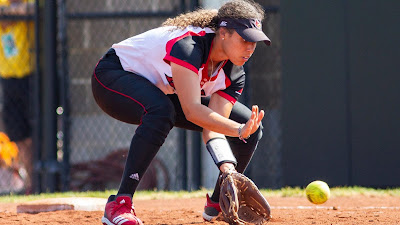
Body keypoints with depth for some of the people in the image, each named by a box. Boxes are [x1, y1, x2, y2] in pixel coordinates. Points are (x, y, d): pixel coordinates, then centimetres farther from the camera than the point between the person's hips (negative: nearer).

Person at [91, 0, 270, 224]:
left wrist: (228, 168, -35)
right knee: (161, 111, -43)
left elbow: (213, 127, -18)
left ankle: (217, 203, 15)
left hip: (163, 93, 8)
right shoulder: (188, 44, -36)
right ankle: (119, 205, -40)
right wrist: (237, 130, -56)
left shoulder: (234, 74, -12)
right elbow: (192, 111, -45)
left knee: (250, 126, -1)